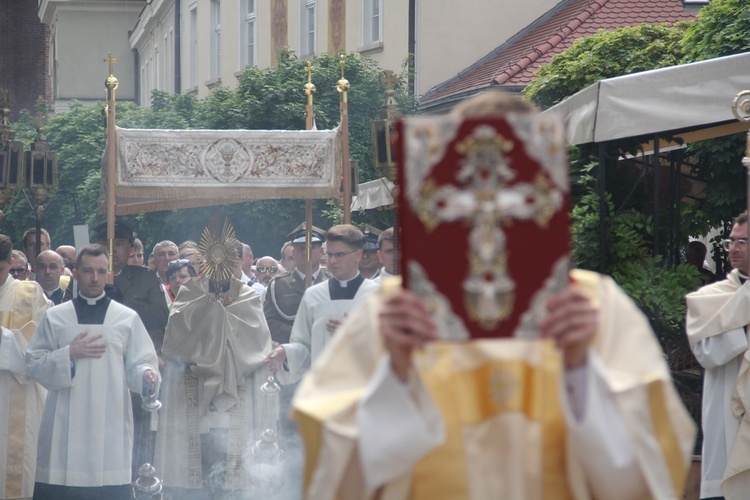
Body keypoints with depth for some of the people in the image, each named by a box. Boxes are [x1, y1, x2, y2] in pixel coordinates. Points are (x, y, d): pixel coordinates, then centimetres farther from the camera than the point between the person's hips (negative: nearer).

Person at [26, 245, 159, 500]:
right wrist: (69, 354, -8)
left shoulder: (128, 318, 10)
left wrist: (146, 375, -16)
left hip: (110, 421, 0)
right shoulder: (55, 317, 10)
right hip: (65, 424, 0)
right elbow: (34, 365, 6)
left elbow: (138, 364, 6)